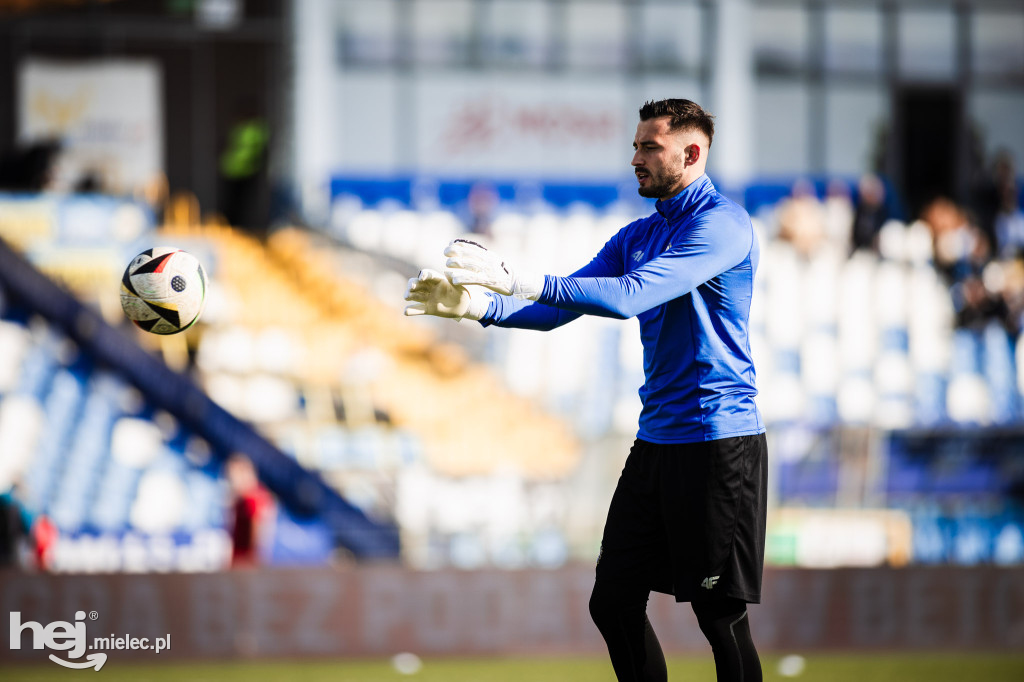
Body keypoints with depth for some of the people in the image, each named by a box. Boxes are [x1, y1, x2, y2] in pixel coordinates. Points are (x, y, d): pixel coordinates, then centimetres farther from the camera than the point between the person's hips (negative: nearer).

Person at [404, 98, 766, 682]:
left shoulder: (723, 223, -13)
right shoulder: (638, 235, 16)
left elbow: (632, 295, -25)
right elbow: (561, 309, 14)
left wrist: (523, 281, -31)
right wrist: (479, 305, -3)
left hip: (718, 442, -9)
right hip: (656, 439, 9)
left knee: (720, 615, -5)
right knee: (614, 602, 6)